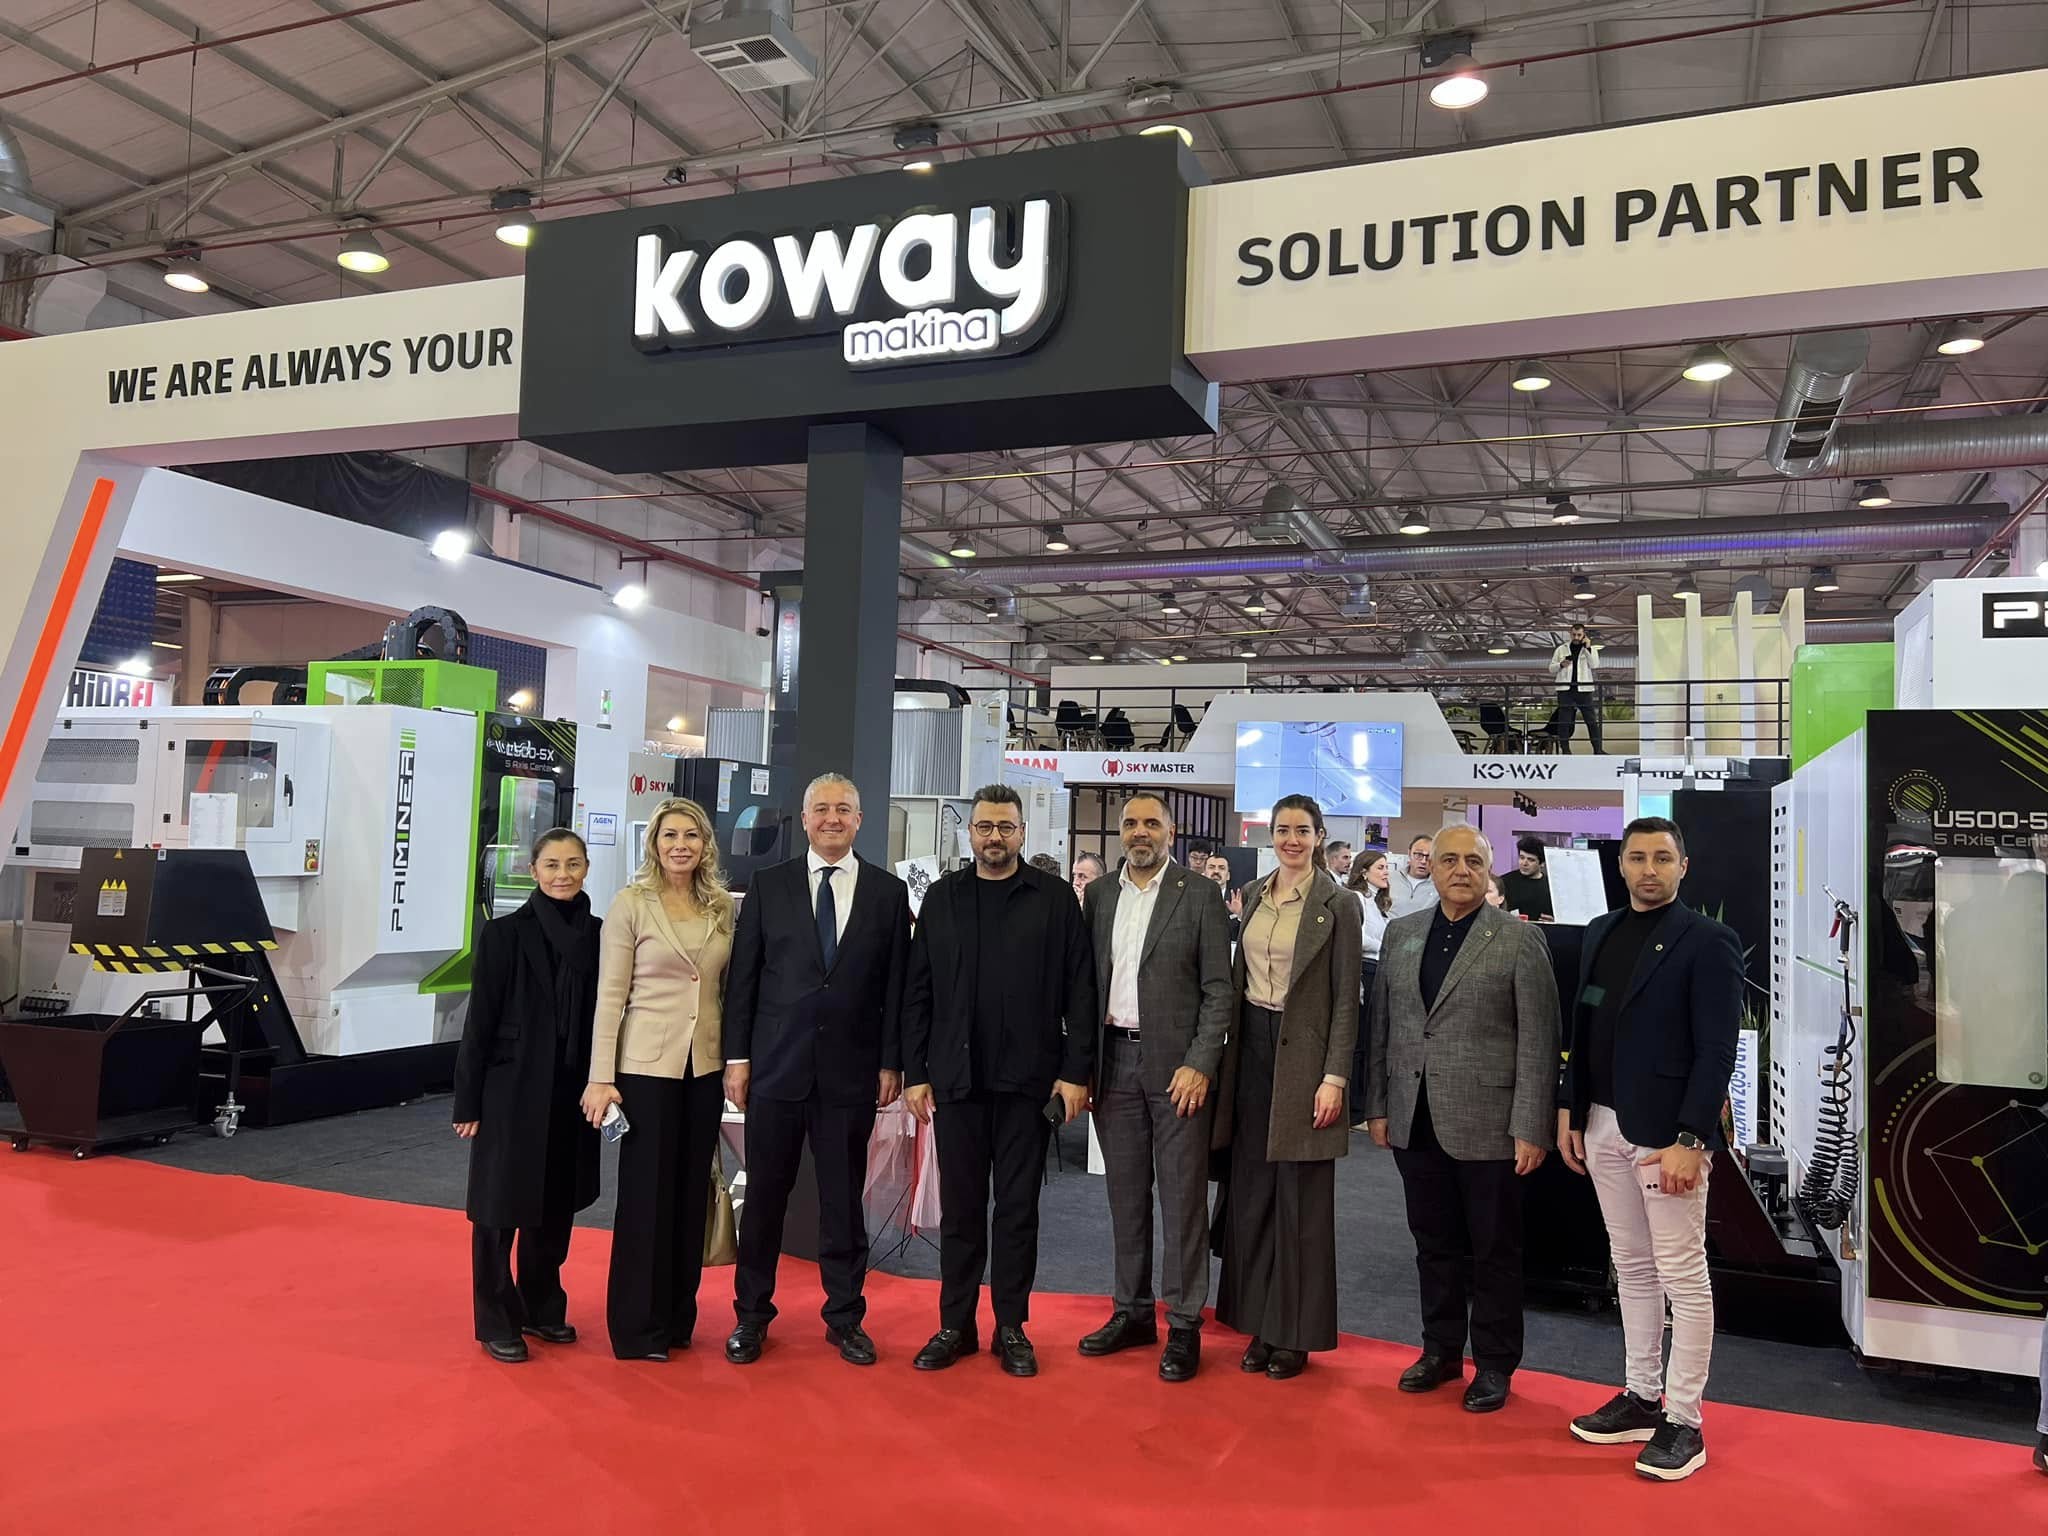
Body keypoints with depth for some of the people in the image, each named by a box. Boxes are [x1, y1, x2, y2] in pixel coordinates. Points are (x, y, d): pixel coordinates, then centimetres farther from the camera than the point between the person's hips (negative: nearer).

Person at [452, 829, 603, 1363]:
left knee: (556, 1205, 14)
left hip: (572, 1094, 4)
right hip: (512, 1092, -3)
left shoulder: (599, 935, 2)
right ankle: (497, 1320, 20)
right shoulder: (505, 933, -7)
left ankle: (542, 1307, 30)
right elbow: (480, 1021, -6)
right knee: (501, 1206, 5)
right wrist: (468, 1102, -7)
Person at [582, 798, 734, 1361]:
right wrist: (602, 1078, -11)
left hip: (706, 1065, 4)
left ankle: (677, 1318, 25)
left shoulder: (723, 908, 6)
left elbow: (730, 990, 10)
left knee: (691, 1191, 11)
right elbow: (611, 995, -7)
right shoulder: (630, 905, -6)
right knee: (646, 1192, 3)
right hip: (647, 1064, -4)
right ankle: (637, 1327, 16)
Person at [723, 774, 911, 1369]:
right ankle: (751, 1314, 24)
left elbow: (896, 984, 3)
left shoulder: (888, 892, 3)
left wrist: (891, 1063, 0)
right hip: (776, 1067, 0)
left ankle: (844, 1316, 23)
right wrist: (736, 1057, -1)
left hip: (851, 1070, 0)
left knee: (844, 1198, 9)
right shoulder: (769, 886, 3)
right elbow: (742, 976, 3)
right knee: (764, 1195, 8)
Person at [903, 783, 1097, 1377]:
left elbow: (1079, 990, -2)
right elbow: (917, 991, 6)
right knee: (960, 1206, 10)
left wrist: (1076, 1071, -8)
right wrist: (914, 1072, 1)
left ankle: (1011, 1328, 18)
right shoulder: (942, 897, 6)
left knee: (1018, 1207, 7)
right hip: (955, 1077, 2)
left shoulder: (1053, 898, 0)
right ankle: (955, 1325, 21)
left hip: (1028, 1078, -2)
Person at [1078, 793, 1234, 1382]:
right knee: (1126, 1194, 13)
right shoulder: (1099, 894, 10)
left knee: (1182, 1196, 1)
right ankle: (1132, 1312, 25)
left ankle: (1183, 1325, 11)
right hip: (1113, 1061, 4)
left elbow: (1219, 990, -5)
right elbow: (1086, 981, 11)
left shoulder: (1199, 895, -3)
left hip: (1175, 1063, -4)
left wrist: (1199, 1065, -13)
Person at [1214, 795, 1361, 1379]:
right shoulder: (1252, 895, 9)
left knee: (1301, 1197, 3)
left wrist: (1335, 1077, -13)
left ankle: (1296, 1333, 14)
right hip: (1251, 1046, 5)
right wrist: (1228, 1055, 9)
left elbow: (1346, 999, -7)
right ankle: (1260, 1323, 21)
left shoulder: (1338, 904, -6)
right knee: (1252, 1191, 9)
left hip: (1302, 1053, -5)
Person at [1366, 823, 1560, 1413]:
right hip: (1416, 1122, 4)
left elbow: (1538, 1041, -8)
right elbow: (1383, 1025, 10)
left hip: (1487, 1125, -4)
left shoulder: (1520, 940, -6)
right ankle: (1441, 1349, 30)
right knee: (1434, 1244, 15)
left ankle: (1494, 1364, 24)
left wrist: (1531, 1128, -11)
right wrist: (1378, 1105, 8)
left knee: (1494, 1250, 9)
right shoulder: (1400, 933, 7)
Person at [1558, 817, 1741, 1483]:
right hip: (1602, 1126, 7)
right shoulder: (1600, 933, 11)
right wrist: (1571, 1111, 11)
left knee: (1683, 1276, 1)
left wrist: (1689, 1140, -17)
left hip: (1666, 1133, -6)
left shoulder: (1707, 942, -8)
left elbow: (1717, 1050, -12)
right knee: (1632, 1268, 15)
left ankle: (1683, 1421, 11)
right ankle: (1642, 1397, 27)